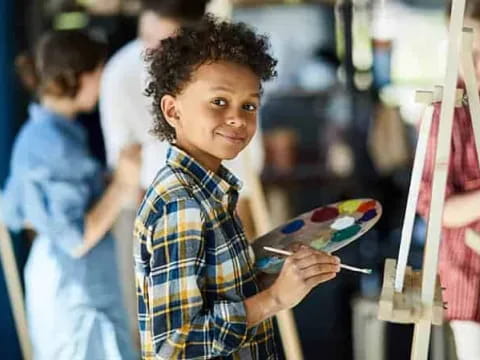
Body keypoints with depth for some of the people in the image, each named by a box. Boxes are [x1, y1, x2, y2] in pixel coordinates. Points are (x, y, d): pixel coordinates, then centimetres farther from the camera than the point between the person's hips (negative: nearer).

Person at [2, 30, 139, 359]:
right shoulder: (55, 145, -23)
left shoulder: (35, 134, 5)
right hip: (77, 289, -10)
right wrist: (122, 185, -20)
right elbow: (77, 240, -23)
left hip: (54, 280, 10)